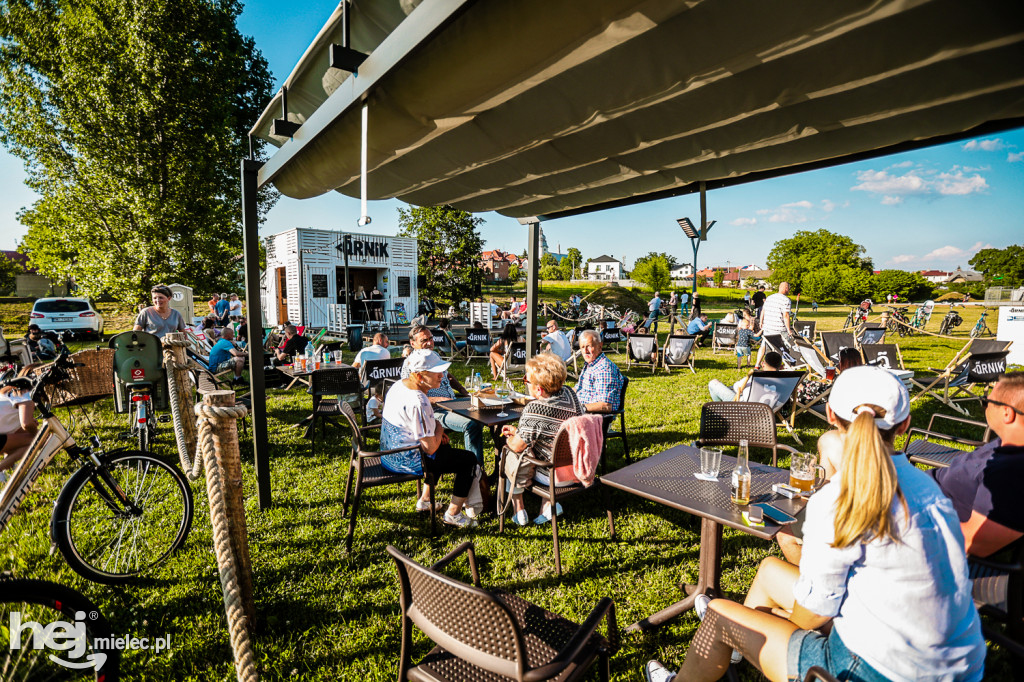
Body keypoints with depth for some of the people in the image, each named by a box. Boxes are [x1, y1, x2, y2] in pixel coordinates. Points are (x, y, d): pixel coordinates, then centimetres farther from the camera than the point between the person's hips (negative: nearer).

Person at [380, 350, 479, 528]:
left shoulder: (398, 385, 0)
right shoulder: (418, 402, -30)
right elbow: (430, 448, -26)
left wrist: (435, 432, 8)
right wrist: (439, 431, -6)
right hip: (407, 461, -10)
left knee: (444, 448, 33)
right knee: (468, 459, 4)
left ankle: (424, 500, 39)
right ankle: (453, 513, 13)